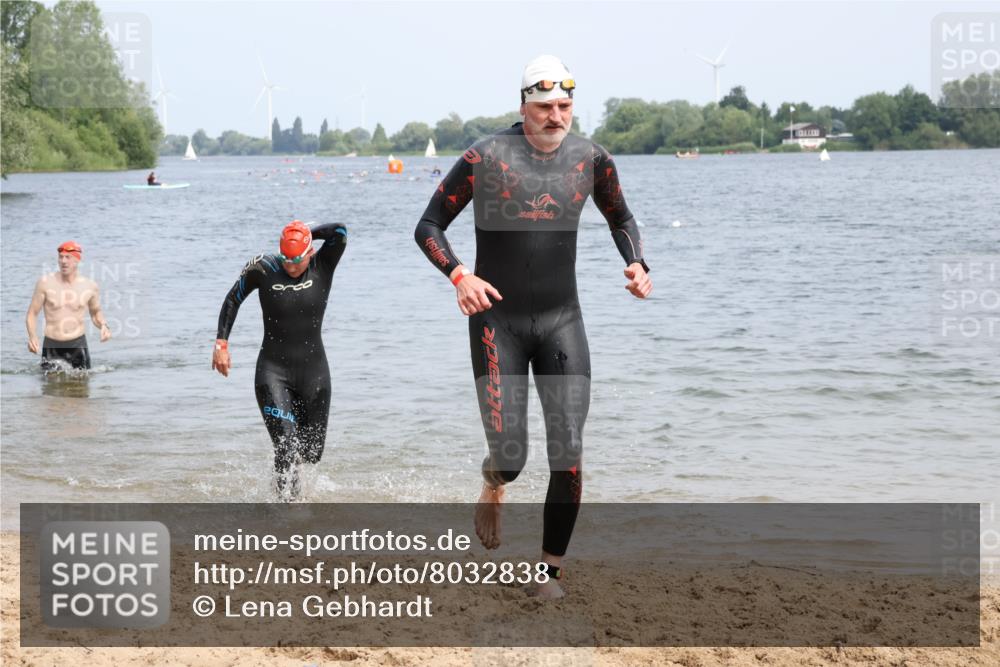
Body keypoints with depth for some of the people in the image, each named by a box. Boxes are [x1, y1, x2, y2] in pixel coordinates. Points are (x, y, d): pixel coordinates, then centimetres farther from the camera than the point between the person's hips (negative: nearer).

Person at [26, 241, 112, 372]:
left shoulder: (90, 286, 0)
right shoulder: (46, 282, -5)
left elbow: (96, 312, 17)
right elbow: (32, 314, 0)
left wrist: (104, 326, -4)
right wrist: (32, 335, -18)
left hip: (78, 345, 1)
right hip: (52, 347, -1)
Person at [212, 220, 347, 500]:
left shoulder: (323, 266, -6)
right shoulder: (263, 269, -8)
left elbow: (340, 232, -22)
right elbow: (233, 300, 6)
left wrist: (306, 232, -10)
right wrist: (221, 343, 0)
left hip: (314, 371, 2)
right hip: (273, 371, -2)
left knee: (312, 453, 9)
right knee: (287, 446, -18)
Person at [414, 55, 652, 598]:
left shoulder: (591, 160, 3)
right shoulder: (485, 158, -8)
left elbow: (620, 218, 21)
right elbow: (428, 226, -2)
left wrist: (636, 264, 2)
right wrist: (459, 276, -20)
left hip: (562, 323, 3)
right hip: (497, 321, -3)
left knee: (569, 455, -6)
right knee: (509, 455, -9)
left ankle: (552, 572, 8)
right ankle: (492, 487, 30)